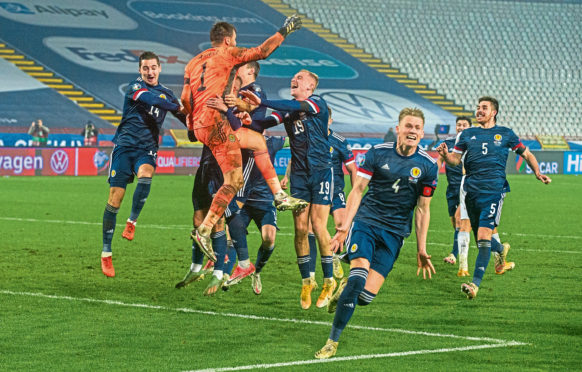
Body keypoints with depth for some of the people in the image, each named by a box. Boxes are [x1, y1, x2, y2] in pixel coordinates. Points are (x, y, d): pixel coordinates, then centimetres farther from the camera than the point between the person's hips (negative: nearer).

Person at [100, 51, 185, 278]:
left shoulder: (166, 94, 14)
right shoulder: (135, 87, -1)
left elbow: (185, 118, 18)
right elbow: (151, 99, -21)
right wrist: (178, 107, -27)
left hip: (147, 149, 2)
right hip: (125, 145, -2)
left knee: (145, 176, -33)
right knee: (115, 198, -7)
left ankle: (132, 221, -10)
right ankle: (106, 252, 3)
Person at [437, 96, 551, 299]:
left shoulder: (505, 134, 9)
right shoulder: (467, 134, 13)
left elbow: (526, 154, 17)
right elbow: (455, 159, 9)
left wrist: (537, 173, 2)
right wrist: (446, 155, -13)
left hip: (493, 189, -3)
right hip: (471, 189, 3)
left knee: (484, 236, -17)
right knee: (480, 238, 11)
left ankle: (475, 284, -20)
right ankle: (501, 251, 46)